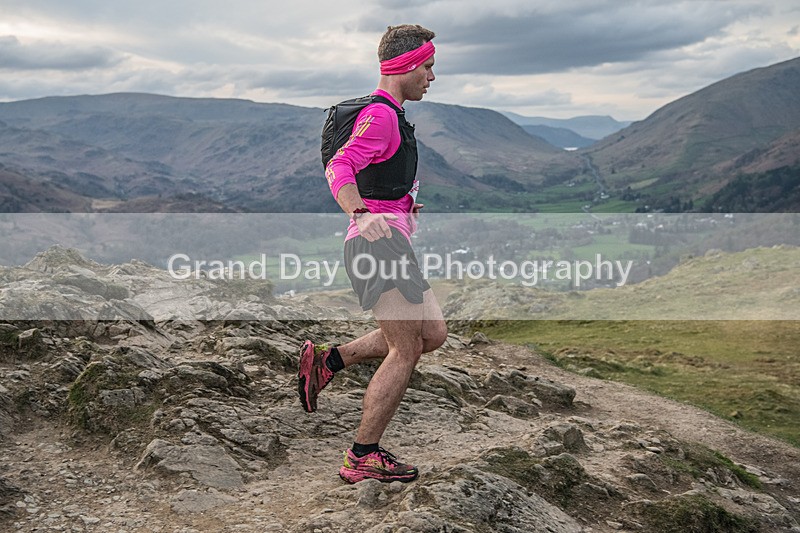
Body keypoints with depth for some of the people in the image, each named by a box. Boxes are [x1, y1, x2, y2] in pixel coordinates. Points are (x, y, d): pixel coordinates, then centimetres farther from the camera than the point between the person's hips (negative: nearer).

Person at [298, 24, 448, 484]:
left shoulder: (392, 115, 23)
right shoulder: (381, 114, -11)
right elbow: (339, 168, -25)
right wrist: (361, 213, -41)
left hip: (392, 241, 10)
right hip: (379, 239, -10)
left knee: (433, 333, 10)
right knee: (407, 350, -9)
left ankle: (329, 359, 15)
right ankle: (363, 457, 1)